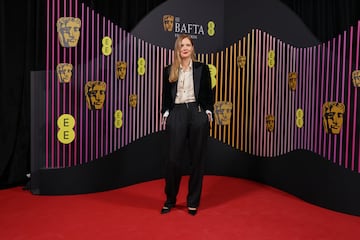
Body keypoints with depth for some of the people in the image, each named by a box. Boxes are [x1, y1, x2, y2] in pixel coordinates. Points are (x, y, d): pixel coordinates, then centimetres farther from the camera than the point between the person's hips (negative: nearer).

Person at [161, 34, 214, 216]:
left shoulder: (202, 68, 6)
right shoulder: (169, 70, 8)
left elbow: (208, 93, 7)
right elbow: (165, 95, 10)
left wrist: (208, 112, -1)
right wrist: (165, 114, 1)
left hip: (198, 114, 0)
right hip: (176, 114, 0)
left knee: (197, 158, 5)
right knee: (173, 158, -1)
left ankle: (193, 201, 18)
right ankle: (170, 200, 19)